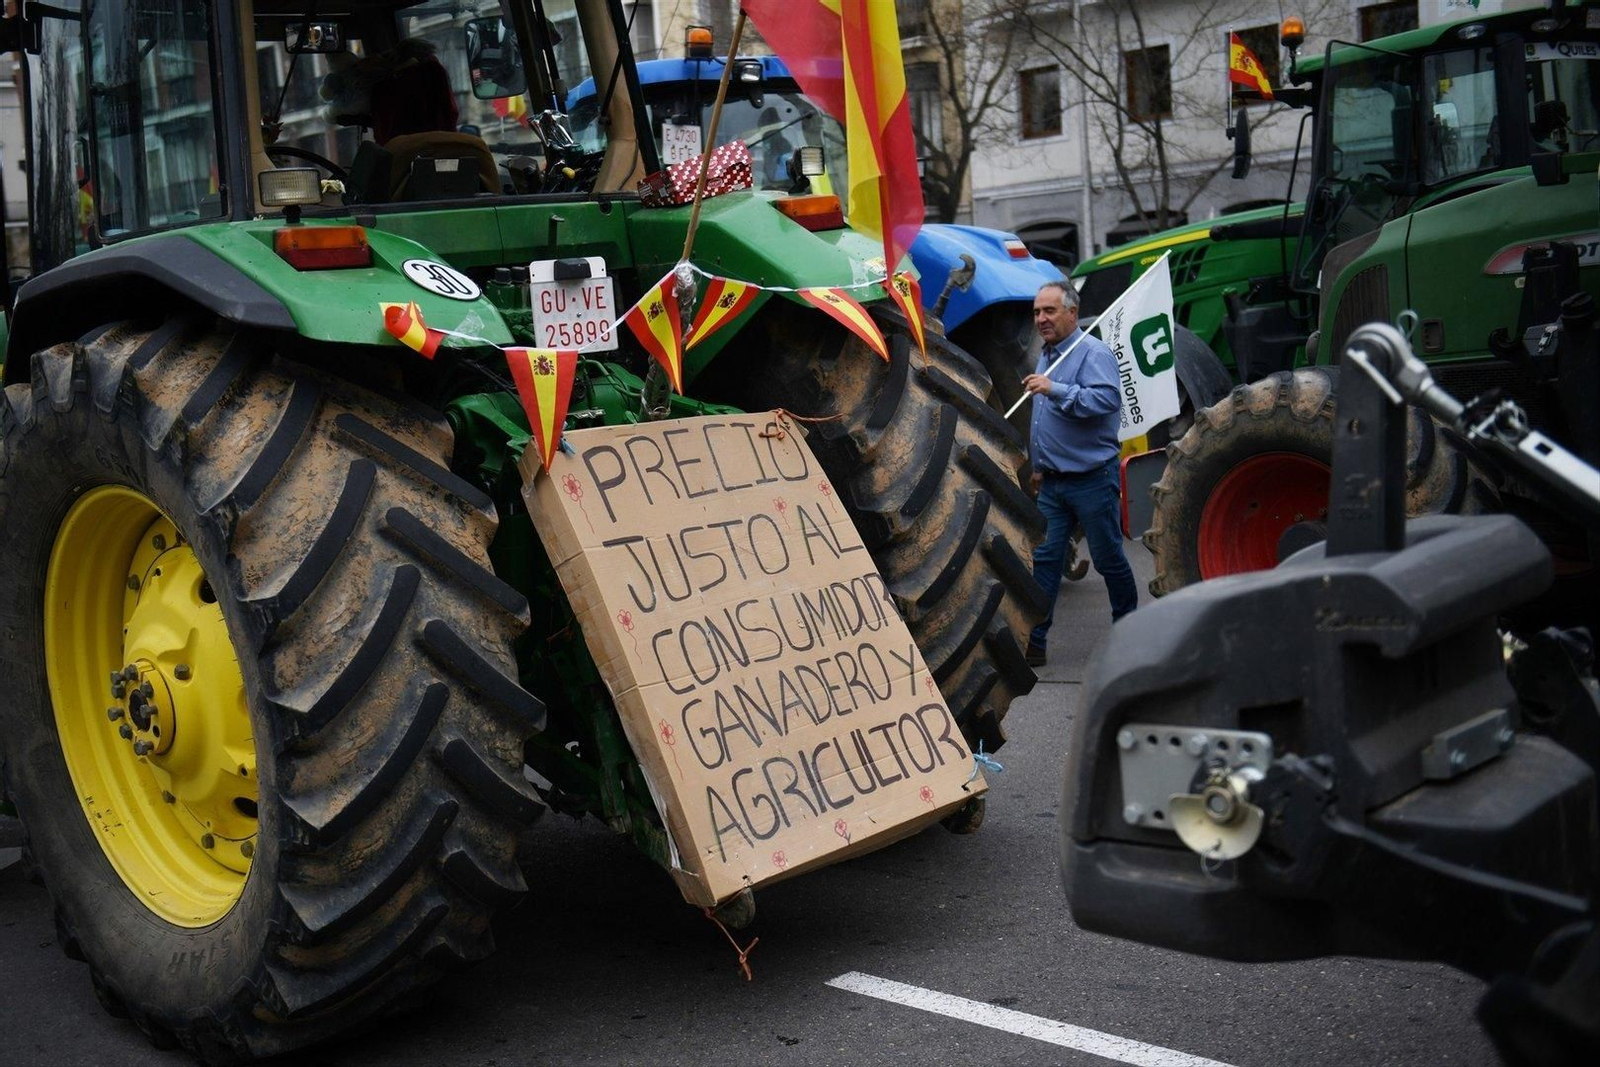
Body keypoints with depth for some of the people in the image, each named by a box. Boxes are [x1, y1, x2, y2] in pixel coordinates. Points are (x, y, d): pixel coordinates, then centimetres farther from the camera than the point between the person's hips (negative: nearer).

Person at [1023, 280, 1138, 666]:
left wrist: (1055, 390, -35)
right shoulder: (1046, 356, 14)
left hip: (1091, 479, -7)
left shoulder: (1093, 353, -13)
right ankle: (1033, 641, 4)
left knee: (1108, 559, 5)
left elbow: (1107, 399, -30)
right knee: (1044, 558, 3)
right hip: (1053, 482, 7)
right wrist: (1039, 466, 25)